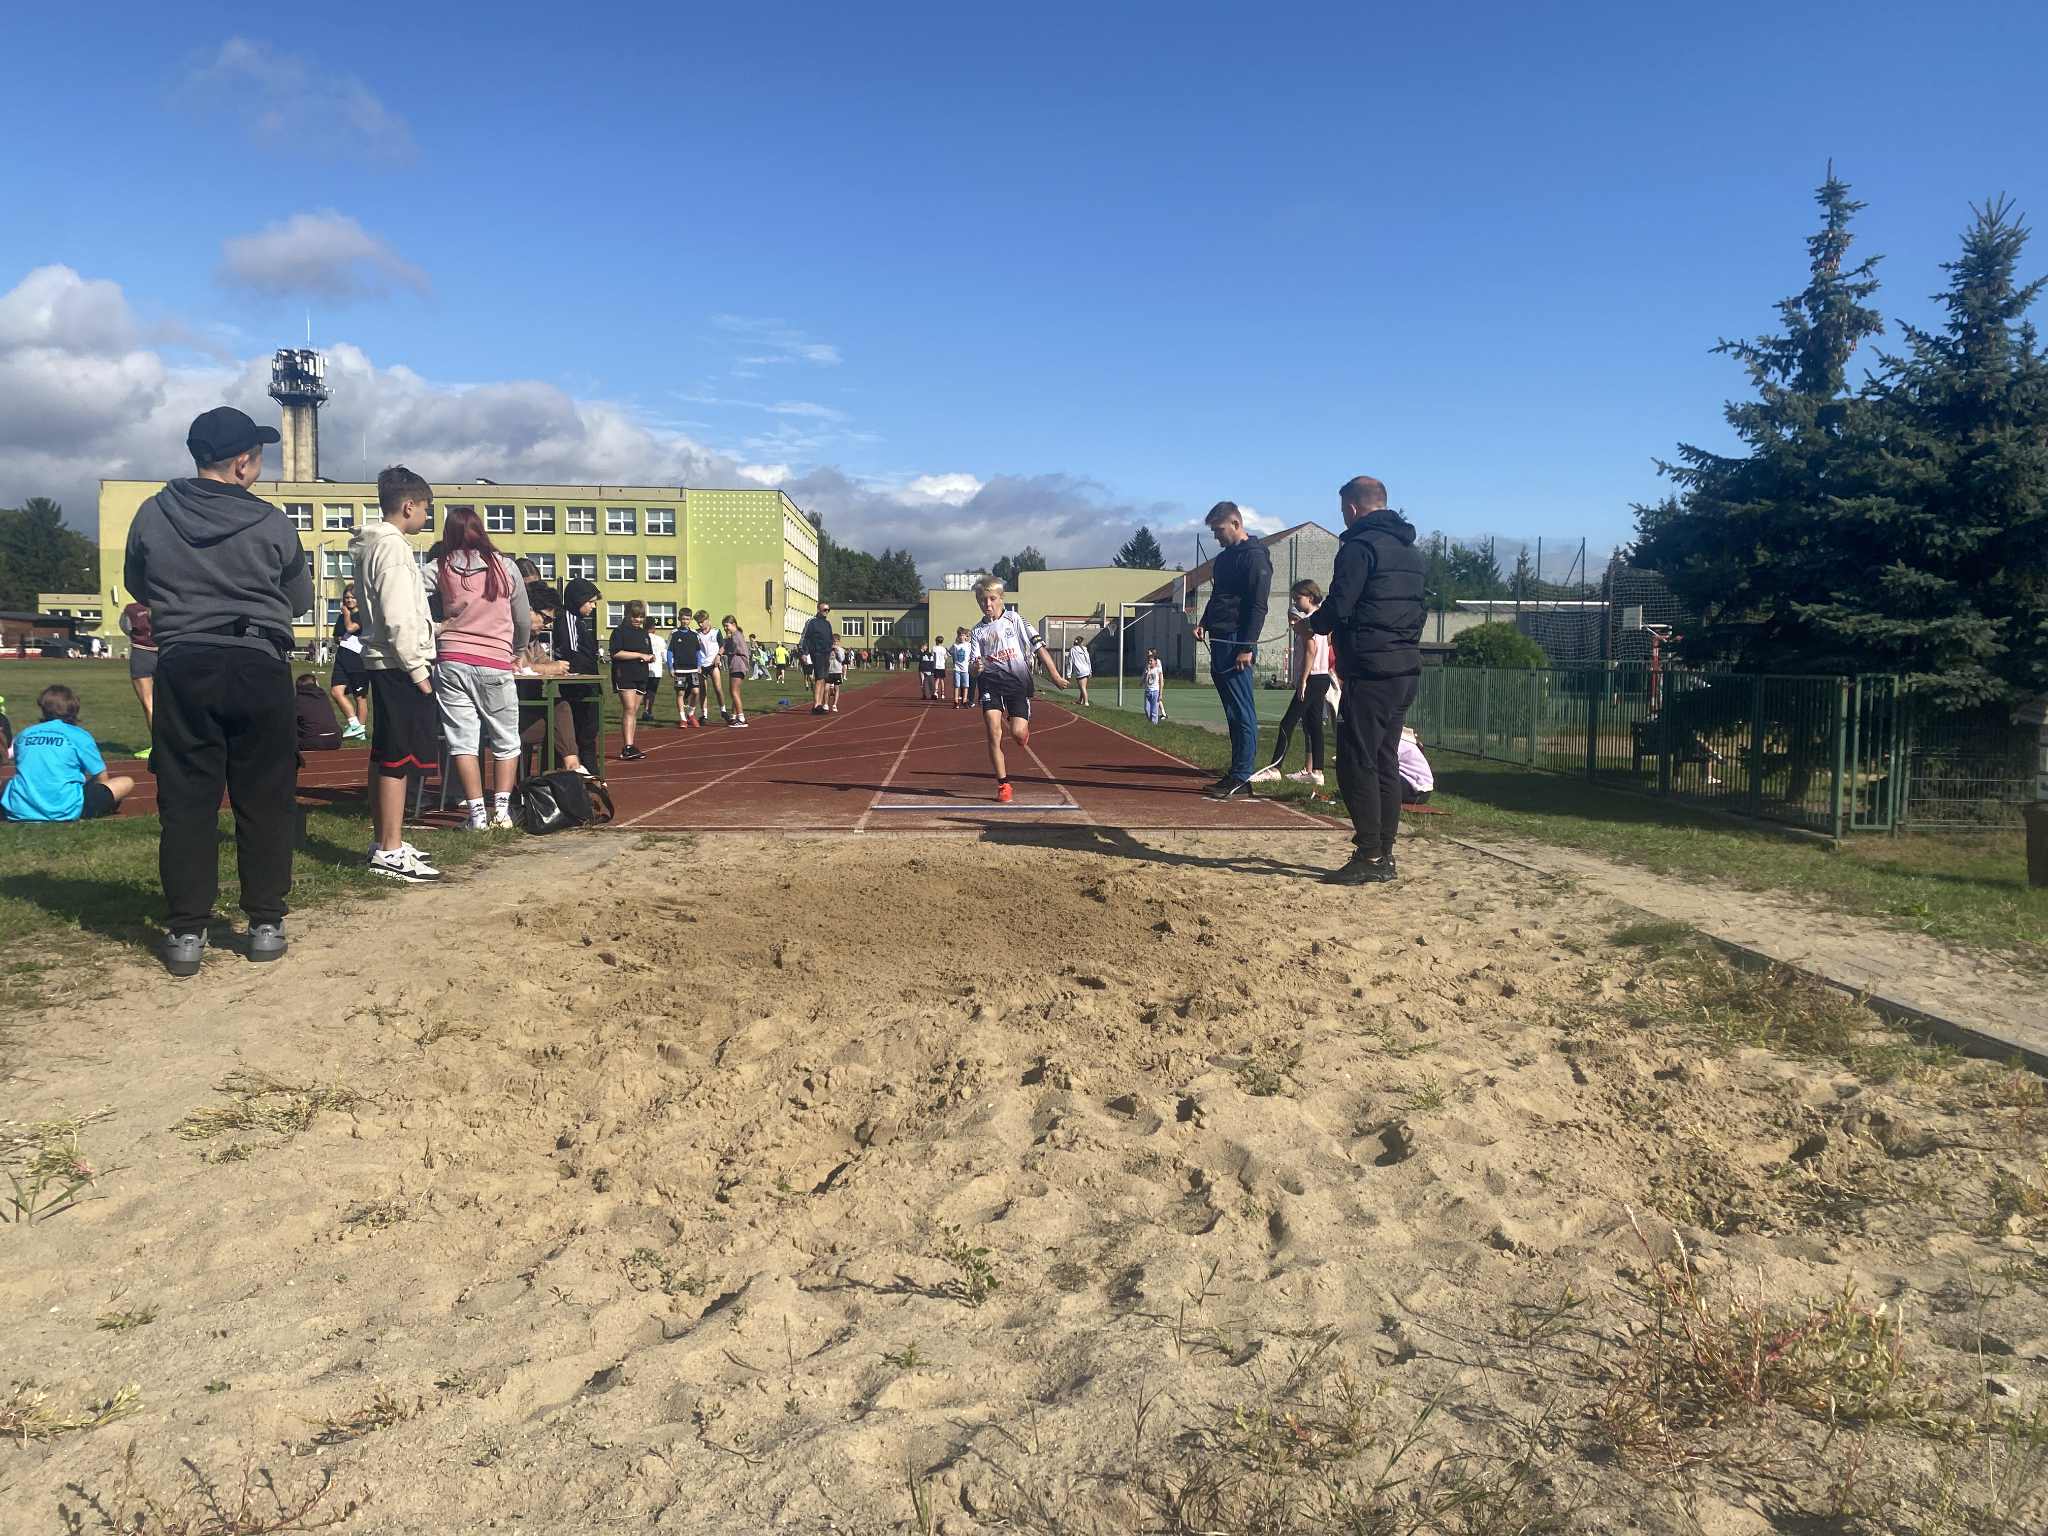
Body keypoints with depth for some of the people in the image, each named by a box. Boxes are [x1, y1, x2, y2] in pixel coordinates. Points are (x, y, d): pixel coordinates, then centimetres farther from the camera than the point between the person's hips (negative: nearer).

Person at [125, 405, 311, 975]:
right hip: (258, 667, -1)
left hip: (182, 667, 2)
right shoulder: (271, 523, -6)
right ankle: (266, 924, 11)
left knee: (185, 801, 5)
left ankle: (186, 932, 6)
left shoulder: (153, 516, 0)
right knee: (265, 800, 7)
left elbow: (138, 587, 15)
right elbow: (300, 600, 6)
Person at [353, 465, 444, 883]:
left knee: (385, 756, 14)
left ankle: (383, 841, 21)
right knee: (400, 758, -9)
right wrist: (418, 671, -17)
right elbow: (398, 618, -20)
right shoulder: (393, 545, -14)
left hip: (382, 663, 10)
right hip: (400, 665, -10)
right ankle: (390, 853, -8)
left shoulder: (371, 544, 17)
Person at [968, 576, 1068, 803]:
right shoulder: (978, 630, 13)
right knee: (994, 733, -10)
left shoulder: (1015, 620, 6)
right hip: (990, 681, 2)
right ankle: (1003, 785, -1)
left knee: (1017, 733, -14)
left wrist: (1055, 675, -3)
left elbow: (1038, 646, 3)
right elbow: (976, 667, 10)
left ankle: (1025, 728, 27)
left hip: (1017, 680, -2)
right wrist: (977, 668, -16)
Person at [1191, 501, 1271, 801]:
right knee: (1233, 711, 11)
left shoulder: (1255, 557, -8)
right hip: (1219, 642, 9)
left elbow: (1257, 606, -14)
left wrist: (1247, 647, -19)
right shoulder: (1224, 558, 20)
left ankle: (1241, 777, -5)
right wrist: (1204, 623, 10)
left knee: (1241, 711, -7)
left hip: (1236, 644, -9)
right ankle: (1236, 775, 14)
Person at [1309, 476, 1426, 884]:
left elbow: (1338, 608, -15)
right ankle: (1384, 856, 15)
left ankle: (1369, 857, -5)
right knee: (1385, 762, 12)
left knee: (1357, 763, -5)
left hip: (1370, 671, -9)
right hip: (1406, 669, 9)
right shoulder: (1411, 550, 18)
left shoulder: (1360, 545, -10)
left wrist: (1314, 622, 5)